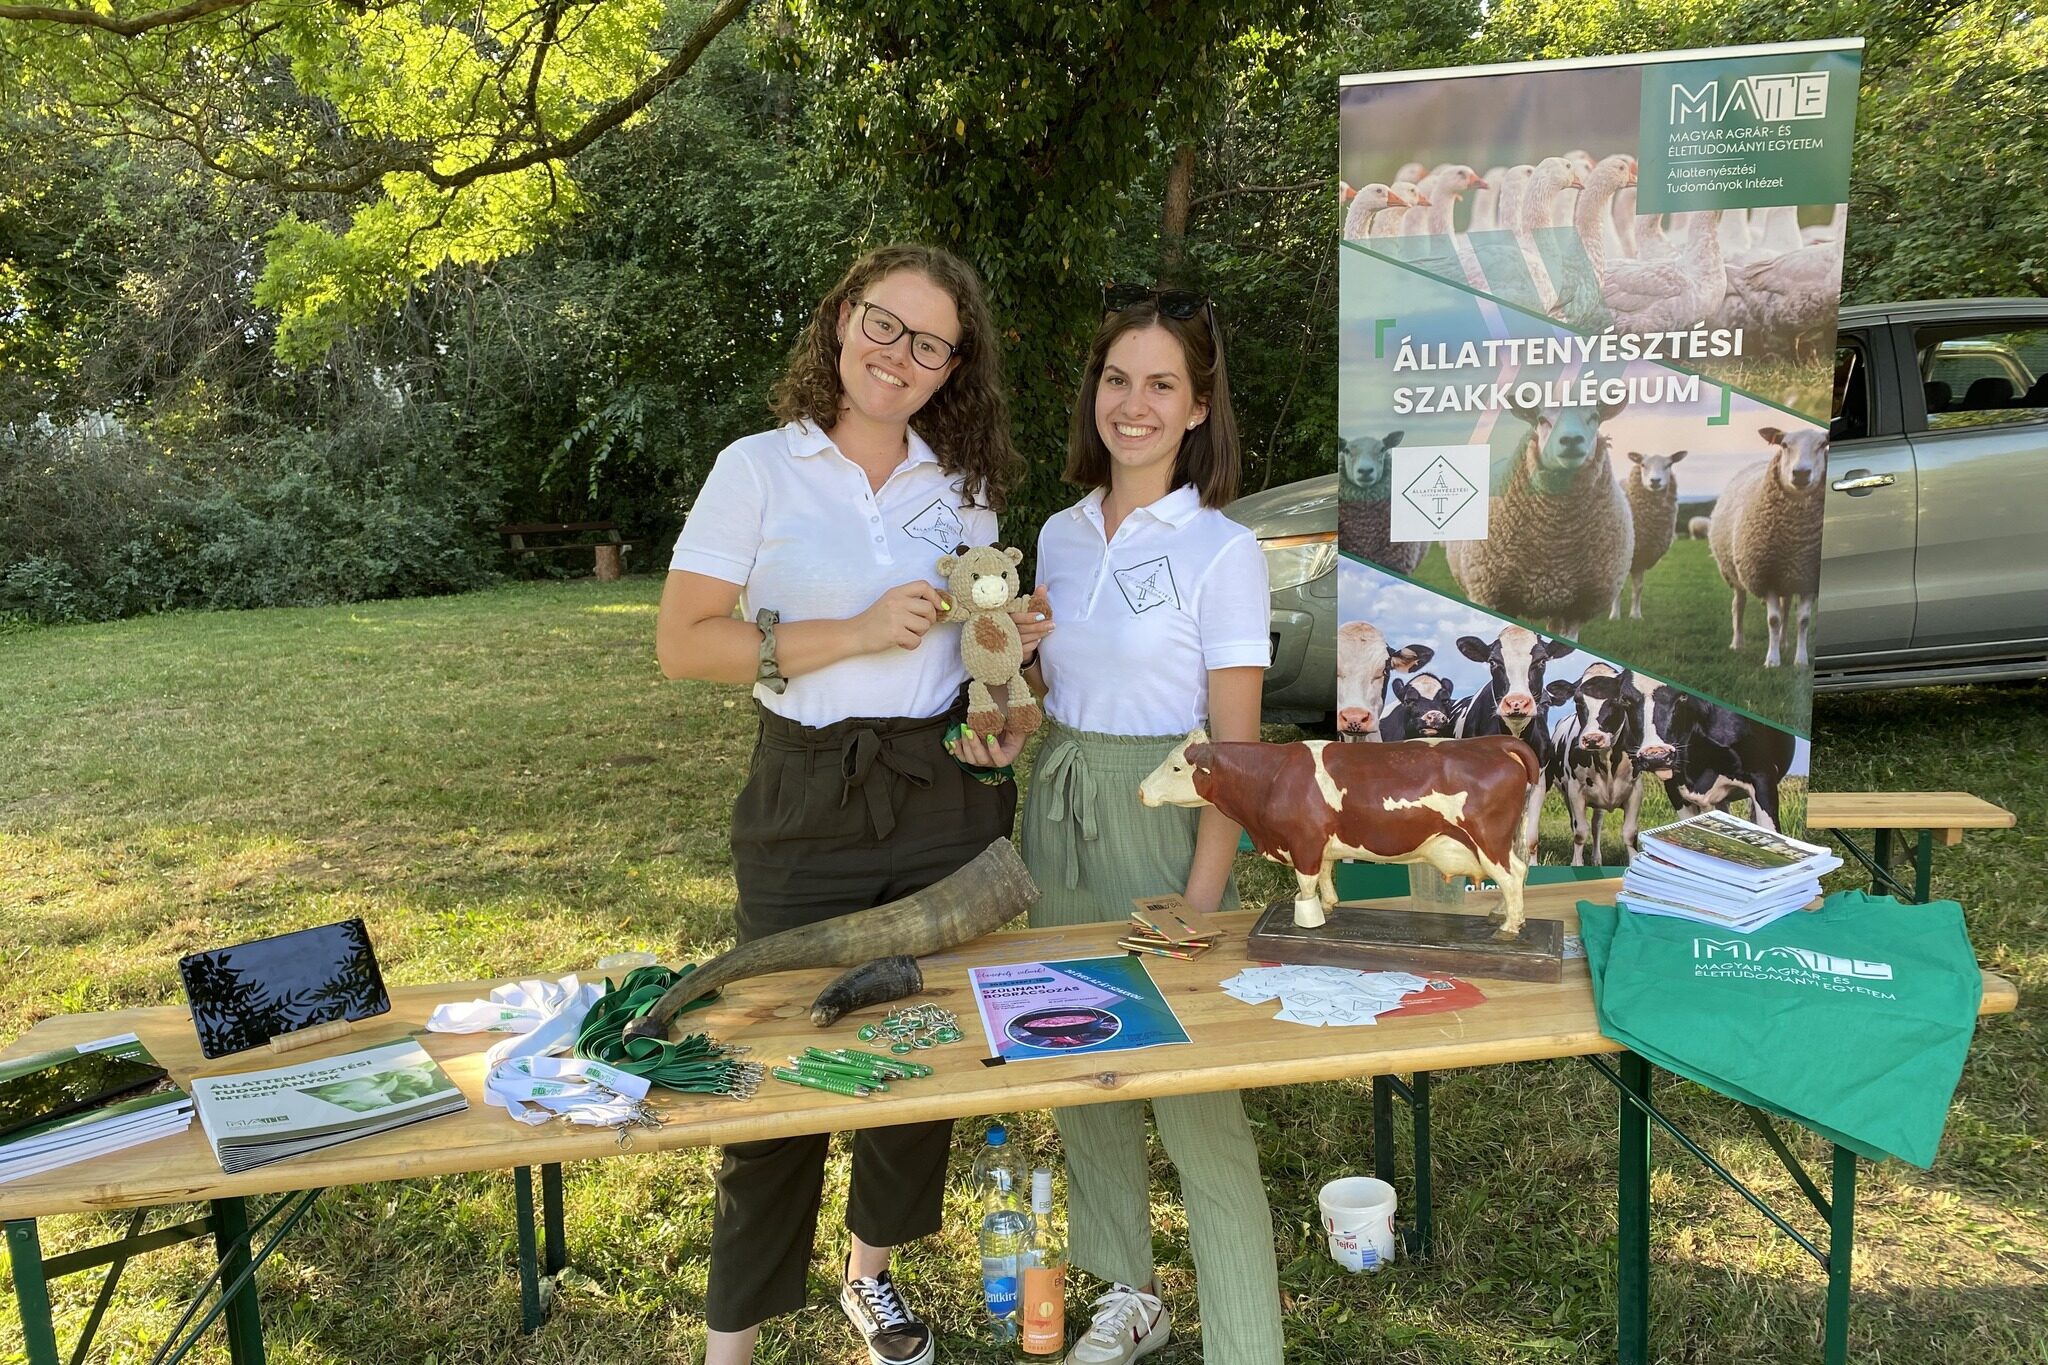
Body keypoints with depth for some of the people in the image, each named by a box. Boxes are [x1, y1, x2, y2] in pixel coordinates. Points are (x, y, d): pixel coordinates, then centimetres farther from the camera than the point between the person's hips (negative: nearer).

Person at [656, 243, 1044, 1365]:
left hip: (947, 797, 4)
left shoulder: (962, 482, 9)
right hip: (807, 800, -3)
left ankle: (873, 1272, 37)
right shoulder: (759, 469, -3)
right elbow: (683, 643, -10)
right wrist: (855, 634, -18)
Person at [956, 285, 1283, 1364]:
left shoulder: (1221, 551, -11)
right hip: (1055, 817, 7)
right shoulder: (1061, 535, 7)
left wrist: (1199, 907, -17)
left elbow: (1236, 750, -12)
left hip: (1161, 827, -6)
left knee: (1197, 1111, -4)